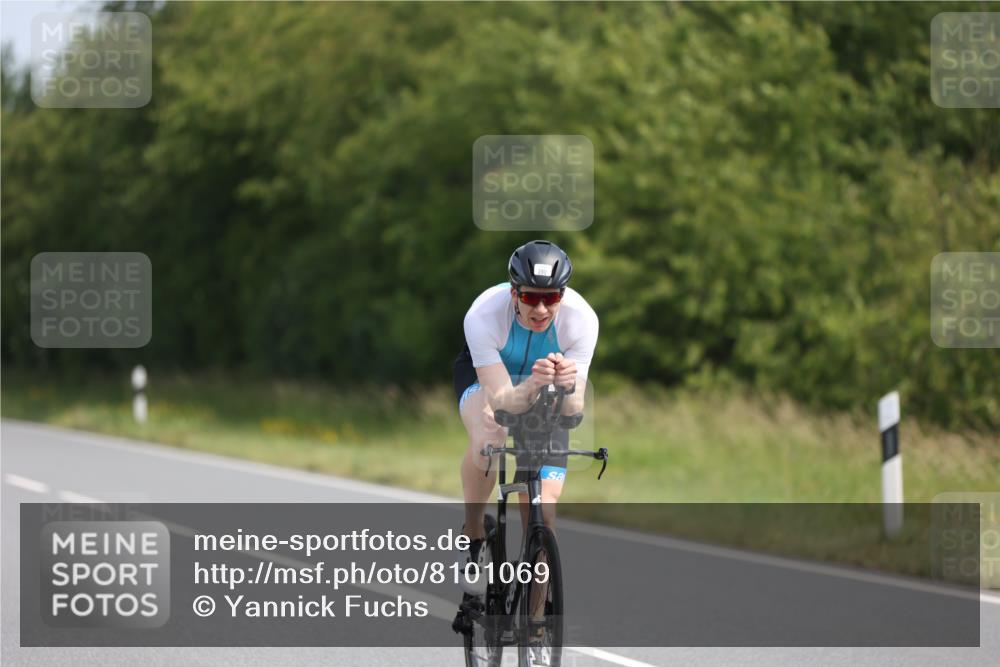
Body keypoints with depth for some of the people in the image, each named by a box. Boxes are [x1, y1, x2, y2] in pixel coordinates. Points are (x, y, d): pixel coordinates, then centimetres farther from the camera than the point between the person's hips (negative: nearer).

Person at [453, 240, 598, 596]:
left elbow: (573, 411, -33)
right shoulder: (484, 314, -37)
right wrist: (533, 385, -60)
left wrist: (569, 387, -56)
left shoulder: (581, 319, -33)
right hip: (486, 376, -2)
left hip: (543, 397, 2)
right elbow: (502, 400, -39)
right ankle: (473, 533, -11)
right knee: (488, 440, -37)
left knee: (542, 515, -8)